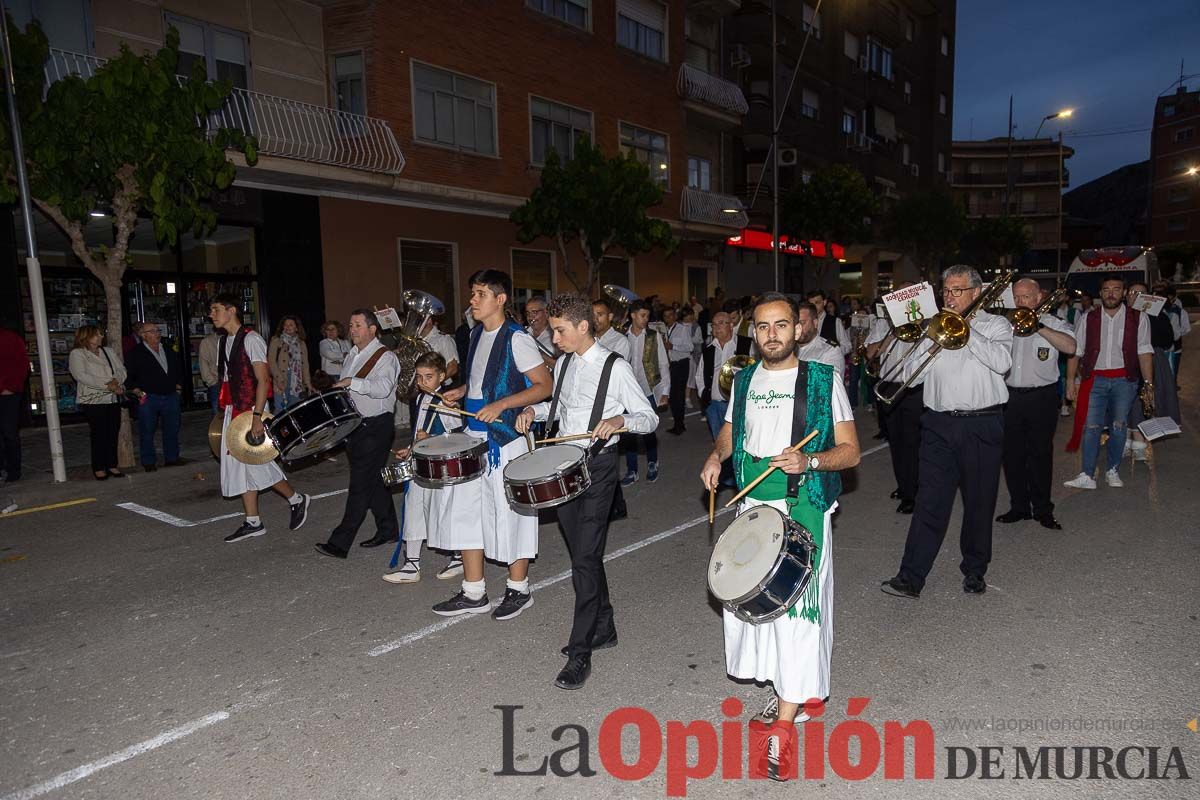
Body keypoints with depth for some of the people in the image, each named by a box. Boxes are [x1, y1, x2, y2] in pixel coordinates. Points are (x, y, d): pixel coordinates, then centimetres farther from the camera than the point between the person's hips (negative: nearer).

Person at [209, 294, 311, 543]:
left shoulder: (251, 339, -12)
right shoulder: (223, 341, 13)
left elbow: (263, 380, -17)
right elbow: (226, 380, 17)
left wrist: (257, 416, -22)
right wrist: (226, 411, 12)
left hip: (252, 410, -8)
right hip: (233, 411, 8)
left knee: (255, 463, -6)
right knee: (239, 464, 8)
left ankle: (296, 500, 13)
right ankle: (253, 523, 15)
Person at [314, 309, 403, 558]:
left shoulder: (385, 357, -10)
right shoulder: (351, 356, 16)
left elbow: (383, 388, -27)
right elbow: (343, 388, 28)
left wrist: (353, 382, -30)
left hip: (376, 427, -9)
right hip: (354, 425, 9)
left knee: (360, 483, -7)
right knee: (374, 481, 14)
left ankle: (340, 542, -5)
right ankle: (388, 530, 25)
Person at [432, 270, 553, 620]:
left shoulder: (517, 338, -13)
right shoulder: (477, 334, 12)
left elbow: (544, 385, -15)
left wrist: (501, 405, -23)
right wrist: (461, 391, 8)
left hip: (507, 438, -8)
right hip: (475, 435, 8)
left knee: (509, 513, 3)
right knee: (465, 509, 10)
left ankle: (518, 589, 21)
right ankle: (473, 593, 23)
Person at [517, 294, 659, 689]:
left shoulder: (616, 367, -10)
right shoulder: (563, 364, 10)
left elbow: (650, 418, -8)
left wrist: (619, 421, -27)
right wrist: (534, 410, 6)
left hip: (598, 466, -7)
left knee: (585, 557, -7)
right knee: (582, 552, 15)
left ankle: (580, 654, 2)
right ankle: (603, 628, 33)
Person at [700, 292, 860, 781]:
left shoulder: (824, 380, -5)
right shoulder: (745, 380, 9)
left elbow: (850, 450, -5)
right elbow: (730, 430, 22)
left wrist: (809, 460, -24)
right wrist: (716, 456, 1)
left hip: (803, 508, -5)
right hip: (752, 505, 5)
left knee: (796, 608, -8)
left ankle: (783, 726, 0)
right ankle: (786, 691, 31)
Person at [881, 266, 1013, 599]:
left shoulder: (995, 324, 6)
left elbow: (1002, 362, -15)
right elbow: (909, 374, 4)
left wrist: (965, 330, -11)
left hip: (982, 425, -1)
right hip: (939, 424, 2)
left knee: (979, 502, 8)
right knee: (930, 501, -3)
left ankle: (974, 570, 25)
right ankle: (911, 577, -3)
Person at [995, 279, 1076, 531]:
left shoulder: (1053, 324, 2)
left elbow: (1070, 346, -17)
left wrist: (1039, 326, -21)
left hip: (1041, 398, -3)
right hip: (1010, 396, 3)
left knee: (1040, 454, 3)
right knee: (1012, 455, 6)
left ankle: (1042, 509, 15)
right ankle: (1019, 506, 18)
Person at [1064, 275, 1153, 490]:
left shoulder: (1138, 319, 3)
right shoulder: (1087, 319, 4)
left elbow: (1144, 352, -1)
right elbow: (1075, 351, 4)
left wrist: (1149, 383, -7)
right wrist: (1070, 380, -2)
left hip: (1125, 380, 0)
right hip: (1095, 379, 0)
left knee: (1119, 426, 5)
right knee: (1091, 426, -5)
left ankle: (1113, 471, 19)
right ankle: (1088, 476, -2)